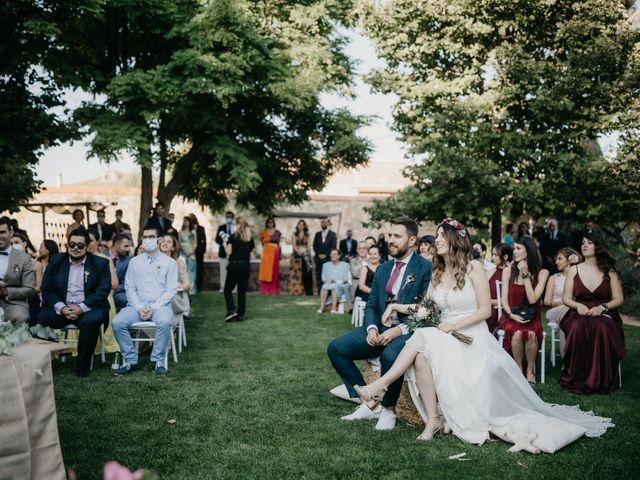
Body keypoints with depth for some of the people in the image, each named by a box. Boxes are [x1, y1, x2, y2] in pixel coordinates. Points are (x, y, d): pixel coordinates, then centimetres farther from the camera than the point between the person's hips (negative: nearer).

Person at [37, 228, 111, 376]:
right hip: (60, 307, 2)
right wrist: (61, 308, -14)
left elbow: (104, 290, -6)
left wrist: (81, 308, -19)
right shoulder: (56, 261, 11)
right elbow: (46, 289, 5)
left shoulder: (100, 263, 4)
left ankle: (83, 366, -17)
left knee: (91, 320, -34)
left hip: (88, 307, -2)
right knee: (40, 318, -27)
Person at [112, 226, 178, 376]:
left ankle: (158, 360, -17)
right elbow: (130, 288, 7)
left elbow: (171, 290, -1)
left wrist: (154, 308, -13)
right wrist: (139, 308, -9)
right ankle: (130, 361, -10)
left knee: (165, 322, -36)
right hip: (137, 304, 3)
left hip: (160, 305, -3)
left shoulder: (169, 262, 5)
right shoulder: (134, 262, 13)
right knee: (117, 322, -24)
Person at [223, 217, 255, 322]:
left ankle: (231, 310, -10)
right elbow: (251, 252, 8)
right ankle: (240, 314, 11)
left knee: (228, 289, 6)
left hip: (235, 265, -5)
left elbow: (229, 252, -13)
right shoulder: (250, 238, 6)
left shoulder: (233, 237, -10)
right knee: (242, 291, 10)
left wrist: (225, 244, 3)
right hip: (246, 265, 5)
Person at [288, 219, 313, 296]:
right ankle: (295, 290, -5)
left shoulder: (307, 235, 14)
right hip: (297, 255, -1)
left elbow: (308, 246, 13)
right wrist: (298, 251, -18)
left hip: (306, 255, 1)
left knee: (307, 272, -8)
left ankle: (308, 291, -7)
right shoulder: (294, 234, 9)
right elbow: (294, 245, -2)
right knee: (297, 272, -5)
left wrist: (308, 253, 0)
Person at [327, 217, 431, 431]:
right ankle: (368, 403, -1)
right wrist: (371, 328, -7)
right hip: (379, 328, 7)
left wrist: (400, 330, -21)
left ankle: (388, 410, -11)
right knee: (336, 348, -9)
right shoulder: (382, 269, 16)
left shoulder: (426, 268, -5)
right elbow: (371, 305, 14)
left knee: (390, 356, -38)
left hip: (408, 331, -7)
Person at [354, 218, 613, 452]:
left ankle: (380, 385, -26)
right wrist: (398, 307, -7)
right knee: (421, 355, -30)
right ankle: (433, 419, -24)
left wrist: (454, 326, -15)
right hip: (444, 339, 5)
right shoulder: (437, 273, 14)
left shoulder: (473, 269, -3)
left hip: (473, 339, -4)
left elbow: (485, 310, -7)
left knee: (424, 340, -32)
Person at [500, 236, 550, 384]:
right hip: (511, 316, 0)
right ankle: (518, 369, -14)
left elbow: (532, 299, -10)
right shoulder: (508, 271, 3)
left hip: (531, 317, 0)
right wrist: (512, 315, -18)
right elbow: (504, 300, 0)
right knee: (517, 333, -33)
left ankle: (530, 370, -12)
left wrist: (525, 275, -12)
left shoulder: (542, 273, 0)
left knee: (531, 333, -33)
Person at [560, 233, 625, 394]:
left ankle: (599, 380, -27)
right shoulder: (575, 270, 12)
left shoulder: (609, 271, 9)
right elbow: (566, 299, 8)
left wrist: (602, 307, -14)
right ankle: (576, 379, -27)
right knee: (577, 327, -35)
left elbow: (619, 299, 5)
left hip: (604, 315, -1)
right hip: (579, 314, 1)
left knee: (601, 328, -37)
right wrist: (578, 305, -13)